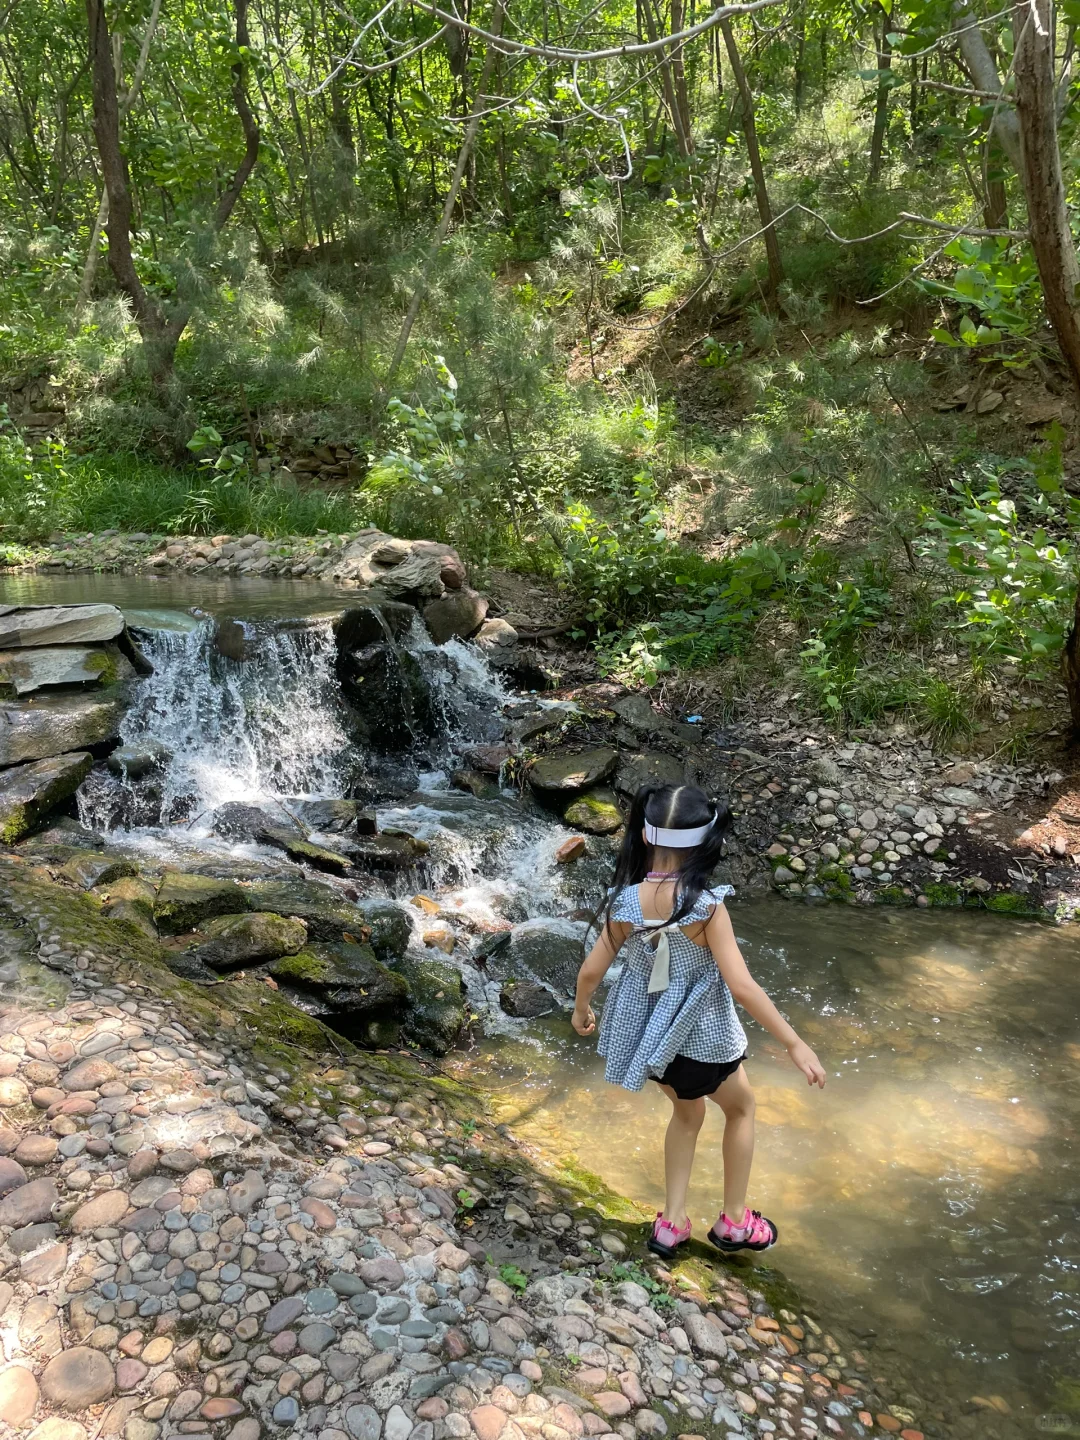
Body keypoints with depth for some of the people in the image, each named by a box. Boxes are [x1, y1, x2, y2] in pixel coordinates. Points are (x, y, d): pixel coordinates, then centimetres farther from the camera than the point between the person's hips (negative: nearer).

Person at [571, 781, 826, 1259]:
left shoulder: (624, 902, -16)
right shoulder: (705, 907, -27)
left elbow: (591, 971, -7)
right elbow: (742, 986, -28)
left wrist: (581, 1009, 14)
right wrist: (795, 1044, -19)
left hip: (651, 1034, 4)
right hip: (703, 1038, -4)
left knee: (687, 1112, 31)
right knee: (741, 1109, 27)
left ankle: (672, 1223, 35)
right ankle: (734, 1221, 38)